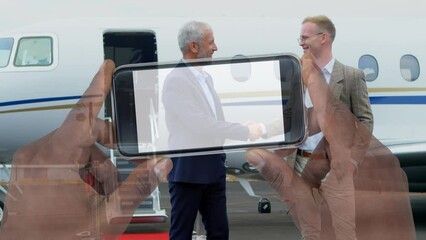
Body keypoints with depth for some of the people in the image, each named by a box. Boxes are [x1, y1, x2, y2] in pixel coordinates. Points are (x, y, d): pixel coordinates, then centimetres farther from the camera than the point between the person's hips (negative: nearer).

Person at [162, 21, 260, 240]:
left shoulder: (206, 77, 13)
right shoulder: (176, 80, -14)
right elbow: (199, 124, -22)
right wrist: (245, 132, -16)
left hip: (213, 165, 8)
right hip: (188, 168, -8)